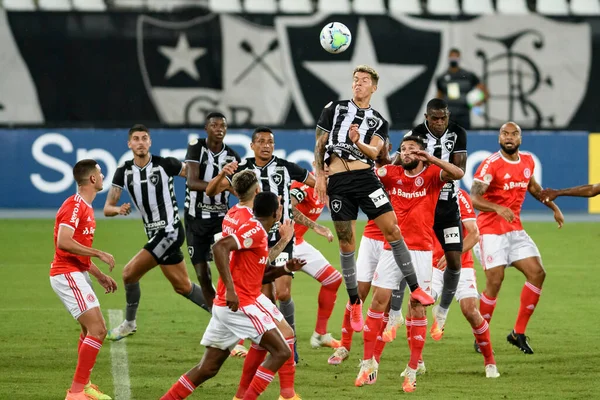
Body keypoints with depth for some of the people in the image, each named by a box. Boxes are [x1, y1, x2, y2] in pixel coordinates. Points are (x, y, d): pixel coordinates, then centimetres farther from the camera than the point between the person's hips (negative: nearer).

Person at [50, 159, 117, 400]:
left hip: (77, 275, 11)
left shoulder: (84, 207, 16)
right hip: (67, 275, -11)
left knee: (93, 330, 18)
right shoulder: (74, 206, -15)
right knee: (97, 330, -15)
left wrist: (100, 275, 22)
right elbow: (63, 242, -27)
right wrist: (99, 254, -22)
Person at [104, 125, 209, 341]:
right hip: (155, 234, 6)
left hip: (170, 231, -6)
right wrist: (118, 210, -21)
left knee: (130, 273, -8)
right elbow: (107, 208, 3)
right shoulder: (123, 172, 3)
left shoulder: (165, 164, -10)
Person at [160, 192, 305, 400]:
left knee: (207, 369, 10)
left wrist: (285, 268, 16)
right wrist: (230, 288, -28)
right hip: (240, 305, -10)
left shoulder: (257, 232, 19)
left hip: (226, 306, 10)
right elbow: (220, 247, -24)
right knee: (281, 352, -6)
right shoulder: (255, 229, -10)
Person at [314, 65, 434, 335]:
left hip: (365, 177, 1)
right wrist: (319, 176, 0)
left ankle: (415, 289, -6)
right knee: (346, 244, 1)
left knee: (392, 230, -12)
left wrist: (358, 142, -23)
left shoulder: (379, 122, 14)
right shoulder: (334, 109, 12)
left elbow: (374, 151, -2)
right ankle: (354, 303, 12)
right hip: (337, 181, 0)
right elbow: (319, 144, 12)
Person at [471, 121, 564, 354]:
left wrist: (553, 206, 27)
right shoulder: (491, 165, -16)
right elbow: (474, 198, -25)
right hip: (491, 229, -7)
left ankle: (518, 333, 5)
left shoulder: (528, 161, 6)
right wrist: (498, 208, -41)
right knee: (495, 281, -13)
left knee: (537, 273, -4)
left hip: (515, 229, 7)